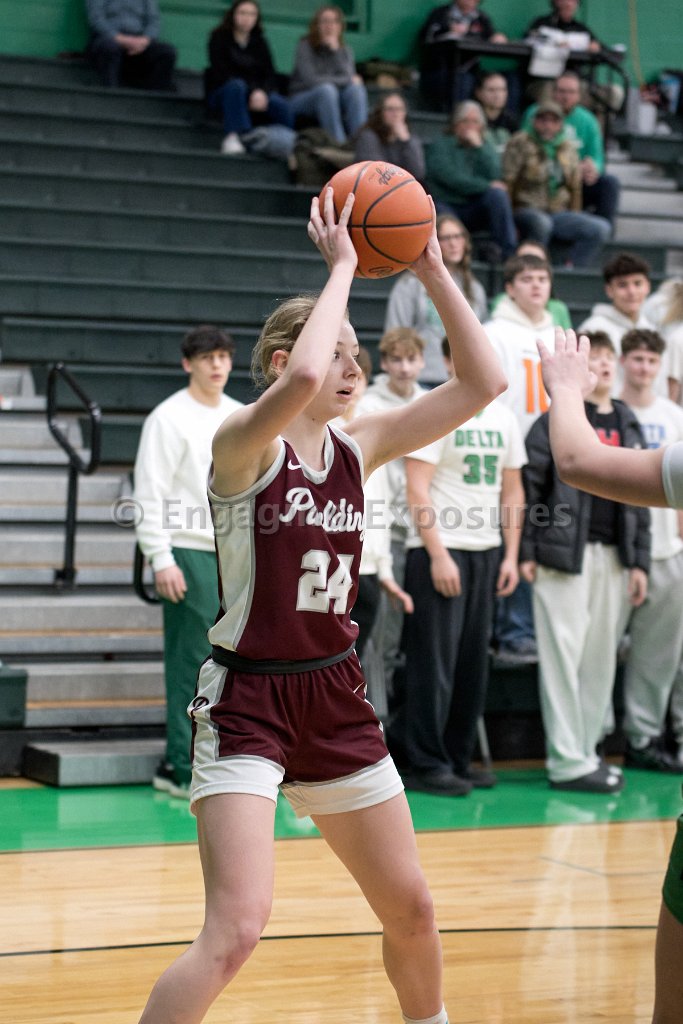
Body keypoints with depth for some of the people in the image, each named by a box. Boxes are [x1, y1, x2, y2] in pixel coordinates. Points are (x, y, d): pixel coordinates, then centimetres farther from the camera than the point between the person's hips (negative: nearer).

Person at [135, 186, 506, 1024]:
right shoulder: (243, 443, -13)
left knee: (410, 906, 16)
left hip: (335, 698, 7)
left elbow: (483, 383, 2)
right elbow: (300, 377, -36)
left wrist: (432, 272, -5)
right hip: (247, 699, -7)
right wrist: (341, 268, -23)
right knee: (237, 929, -20)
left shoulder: (358, 445, 4)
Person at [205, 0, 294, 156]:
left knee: (281, 105, -27)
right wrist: (251, 94, -22)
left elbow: (270, 74, 2)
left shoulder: (260, 42, 11)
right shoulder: (219, 38, -1)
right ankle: (232, 137, -42)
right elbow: (221, 73, -11)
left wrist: (262, 92, -22)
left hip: (256, 92, 3)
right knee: (236, 85, -38)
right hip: (221, 92, -3)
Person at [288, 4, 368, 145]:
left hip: (332, 102, 4)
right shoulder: (305, 46, -7)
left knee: (356, 88, -24)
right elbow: (310, 80, -18)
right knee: (326, 89, -35)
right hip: (302, 101, -4)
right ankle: (338, 142, -42)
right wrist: (348, 80, -12)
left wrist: (336, 50, -18)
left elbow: (348, 77, -10)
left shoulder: (345, 50, 6)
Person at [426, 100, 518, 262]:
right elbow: (450, 178, -11)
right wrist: (486, 186, -10)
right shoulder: (440, 145, 6)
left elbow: (494, 176, -3)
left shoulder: (486, 147, 17)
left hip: (476, 212, 3)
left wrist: (479, 147, -7)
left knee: (497, 194, -26)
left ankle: (509, 254, -28)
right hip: (447, 206, -3)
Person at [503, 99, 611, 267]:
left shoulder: (568, 148, 14)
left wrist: (575, 220, 4)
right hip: (526, 211, -5)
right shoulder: (520, 143, -1)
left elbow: (575, 188, 16)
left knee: (601, 228, -18)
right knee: (541, 222, -41)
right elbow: (508, 184, -7)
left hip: (559, 213, 5)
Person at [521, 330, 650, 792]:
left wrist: (640, 561, 10)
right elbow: (529, 485, -5)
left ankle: (586, 750, 18)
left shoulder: (628, 426, 14)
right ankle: (568, 761, -1)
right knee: (564, 655, -4)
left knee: (602, 657, 8)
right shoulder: (556, 423, -2)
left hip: (614, 557, 6)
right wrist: (526, 552, -10)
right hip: (565, 556, -6)